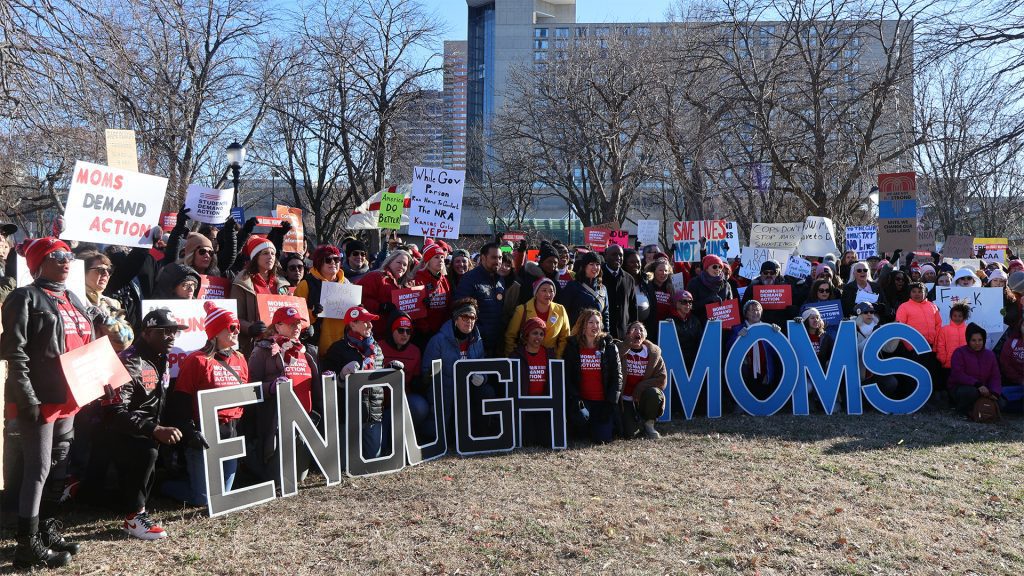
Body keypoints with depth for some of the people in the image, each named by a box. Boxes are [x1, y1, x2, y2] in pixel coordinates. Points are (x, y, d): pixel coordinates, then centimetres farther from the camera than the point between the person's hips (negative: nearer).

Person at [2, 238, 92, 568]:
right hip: (40, 400, -8)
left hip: (68, 399, 8)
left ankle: (47, 529, 28)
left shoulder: (72, 300, 16)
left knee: (59, 466, 15)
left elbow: (88, 347, 23)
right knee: (39, 469, -5)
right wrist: (28, 400, -20)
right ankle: (28, 546, 3)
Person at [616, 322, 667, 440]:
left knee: (654, 394, -33)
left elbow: (662, 379, -3)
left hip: (643, 399, 2)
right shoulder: (620, 349, -3)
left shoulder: (653, 353, 0)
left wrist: (641, 387, -15)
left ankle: (648, 424, -4)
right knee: (629, 434, -18)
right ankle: (637, 423, 20)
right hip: (625, 400, -1)